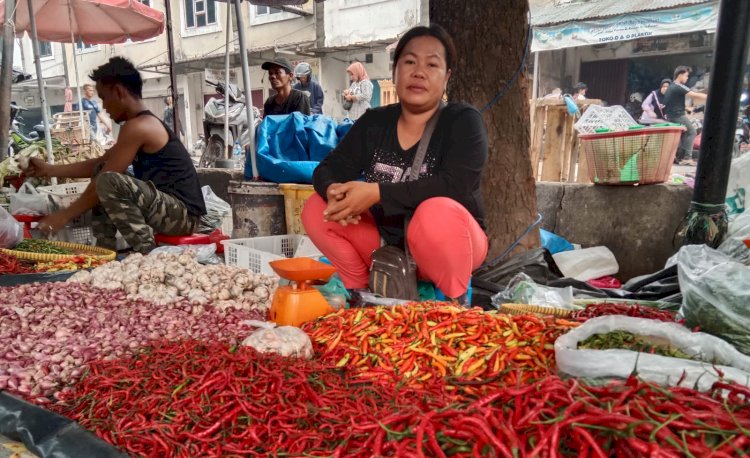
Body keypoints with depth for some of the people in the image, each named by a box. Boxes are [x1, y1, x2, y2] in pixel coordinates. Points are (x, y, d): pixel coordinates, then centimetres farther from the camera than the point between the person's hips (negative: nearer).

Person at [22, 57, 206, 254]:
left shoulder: (137, 127, -14)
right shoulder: (144, 124, 18)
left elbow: (104, 180, -13)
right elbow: (99, 165, 26)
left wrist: (65, 215, -4)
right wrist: (49, 170, 27)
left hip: (184, 214, -10)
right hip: (167, 208, 10)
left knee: (108, 182, -28)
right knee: (101, 171, 17)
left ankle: (146, 252, -17)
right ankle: (104, 249, 13)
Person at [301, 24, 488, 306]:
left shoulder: (463, 120, -12)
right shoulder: (373, 122, 1)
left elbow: (454, 185, -27)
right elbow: (328, 169, -1)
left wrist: (377, 192, -31)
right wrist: (334, 192, -26)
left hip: (443, 245, -4)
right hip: (388, 244, 4)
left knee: (437, 213, -37)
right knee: (316, 209, -10)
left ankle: (455, 301, -10)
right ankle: (360, 290, 4)